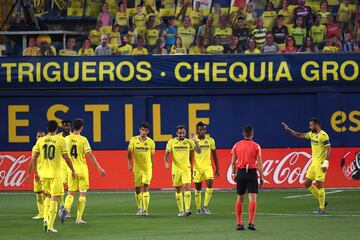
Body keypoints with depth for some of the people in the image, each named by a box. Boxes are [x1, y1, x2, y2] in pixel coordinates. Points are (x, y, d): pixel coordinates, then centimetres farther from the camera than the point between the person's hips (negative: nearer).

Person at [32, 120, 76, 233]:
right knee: (54, 199, 0)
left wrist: (35, 172, 15)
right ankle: (50, 226, -2)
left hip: (44, 173, 4)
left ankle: (46, 219, 9)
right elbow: (66, 158, -7)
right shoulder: (61, 140, -7)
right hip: (56, 173, -4)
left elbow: (34, 158, 3)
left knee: (48, 196, 23)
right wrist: (73, 171, 6)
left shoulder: (40, 140, 3)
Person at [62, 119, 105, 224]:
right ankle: (79, 218, 5)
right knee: (82, 194, 7)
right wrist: (99, 168, -5)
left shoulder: (66, 139, 1)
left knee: (71, 193, 12)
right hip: (82, 169, -3)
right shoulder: (83, 140, -9)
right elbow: (90, 155, -11)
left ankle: (66, 209, -16)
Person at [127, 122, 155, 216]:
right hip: (137, 168, 1)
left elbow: (152, 157, 8)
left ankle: (145, 210, -11)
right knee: (137, 189, 8)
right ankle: (139, 208, 25)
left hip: (147, 168, -1)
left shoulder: (150, 142, 1)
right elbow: (129, 153, 3)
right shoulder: (133, 140, 0)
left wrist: (151, 169, 10)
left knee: (145, 187, -12)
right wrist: (129, 164, -12)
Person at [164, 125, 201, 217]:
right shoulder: (171, 142, 1)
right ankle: (181, 210, 17)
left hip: (186, 168, -1)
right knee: (178, 190, 7)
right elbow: (166, 154, -3)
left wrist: (195, 141, -12)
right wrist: (166, 162, -22)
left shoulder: (189, 142, 3)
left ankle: (187, 209, -21)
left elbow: (199, 151, -1)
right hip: (175, 169, 1)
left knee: (187, 187, -16)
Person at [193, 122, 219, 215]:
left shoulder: (210, 140, 3)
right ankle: (198, 209, 16)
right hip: (197, 168, -1)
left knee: (210, 184, -17)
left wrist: (217, 168, 9)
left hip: (208, 166, 1)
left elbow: (214, 155, 10)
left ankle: (205, 206, -8)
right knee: (198, 189, 4)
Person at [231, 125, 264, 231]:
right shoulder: (256, 146, -4)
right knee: (252, 198, -3)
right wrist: (261, 177, -1)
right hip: (252, 172, -3)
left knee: (240, 199, 12)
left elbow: (233, 162, 7)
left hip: (240, 172, 3)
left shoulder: (237, 145, 4)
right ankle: (251, 223, -13)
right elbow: (259, 163, -5)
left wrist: (234, 174, 18)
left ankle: (239, 223, 12)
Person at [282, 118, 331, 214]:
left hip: (320, 163, -9)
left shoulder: (323, 135, -14)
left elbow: (329, 149, -18)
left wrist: (325, 163, -23)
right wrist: (288, 130, 18)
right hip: (313, 163, 9)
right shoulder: (311, 134, 11)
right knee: (307, 184, 8)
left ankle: (322, 209, 0)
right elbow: (300, 135, 23)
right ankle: (322, 201, 20)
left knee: (319, 184, -8)